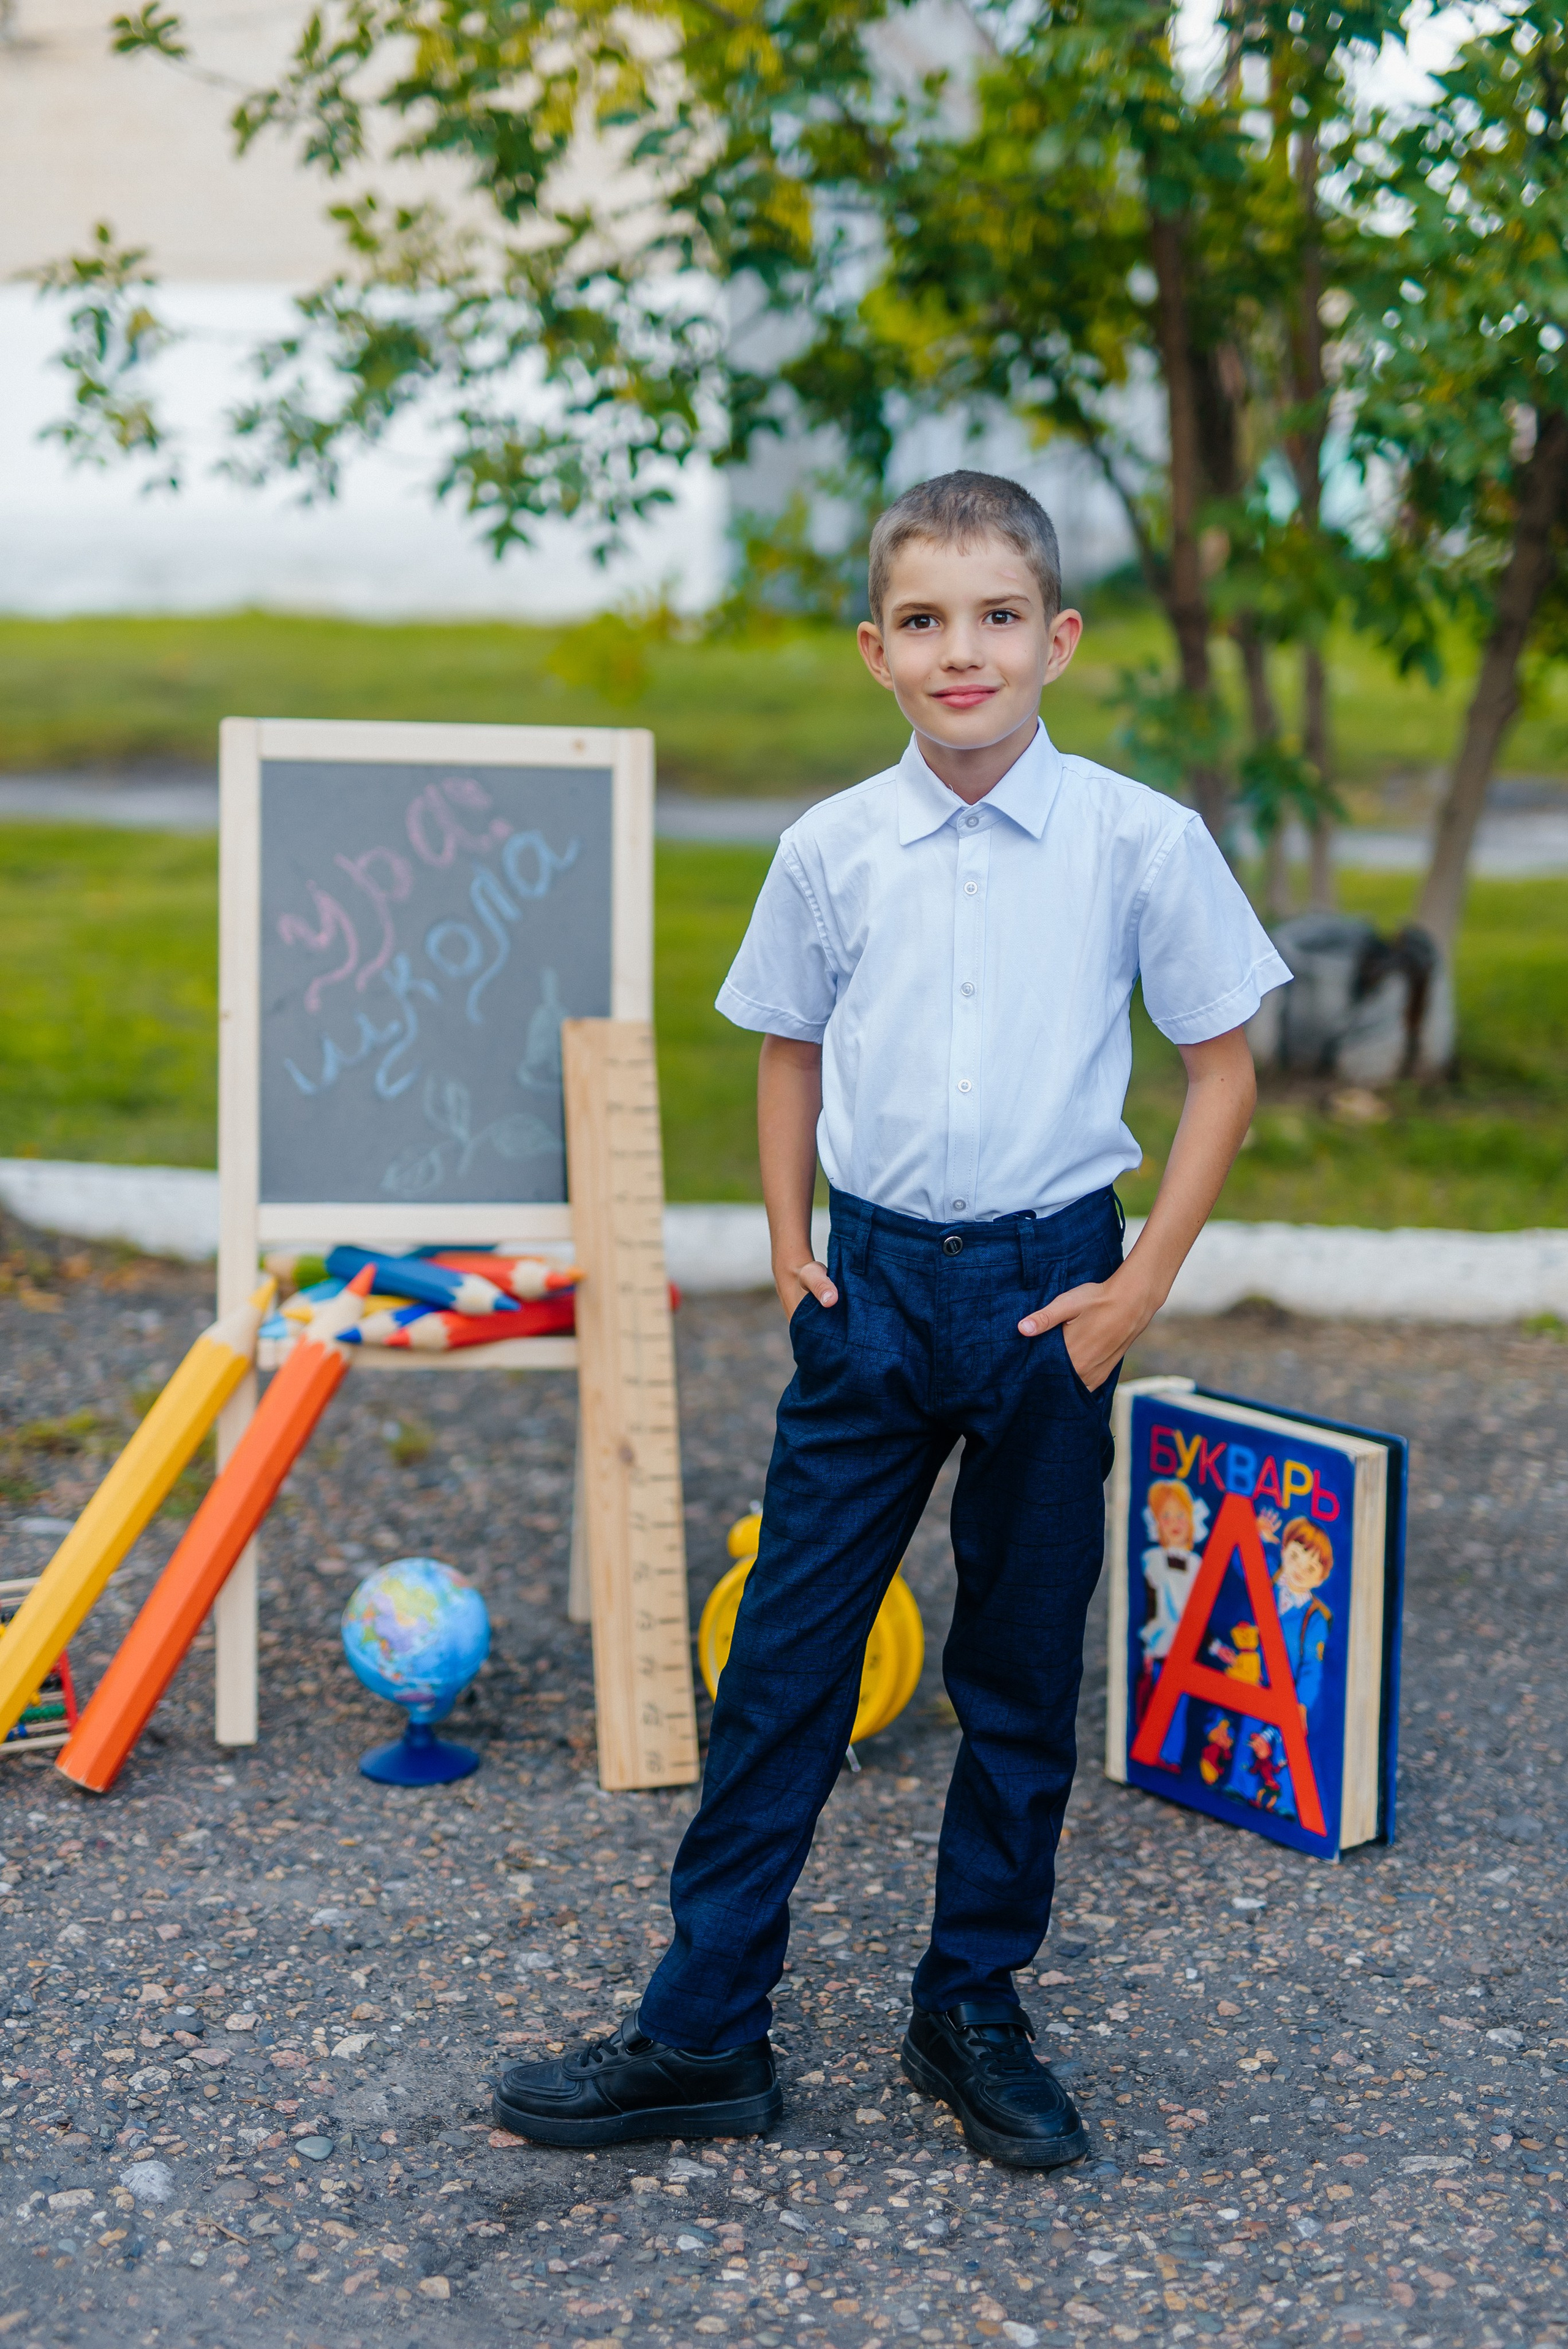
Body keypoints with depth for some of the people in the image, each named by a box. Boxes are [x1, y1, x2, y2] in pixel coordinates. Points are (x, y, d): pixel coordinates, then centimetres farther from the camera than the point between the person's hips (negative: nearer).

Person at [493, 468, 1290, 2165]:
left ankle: (973, 2013, 26)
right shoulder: (830, 851, -1)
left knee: (1022, 1669, 10)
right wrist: (791, 1250, 6)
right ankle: (701, 2033, 12)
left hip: (1049, 1289, -1)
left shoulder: (1140, 843, -7)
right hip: (872, 1281, 1)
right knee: (785, 1653, 3)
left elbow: (1222, 1067, 1)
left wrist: (1140, 1283, -5)